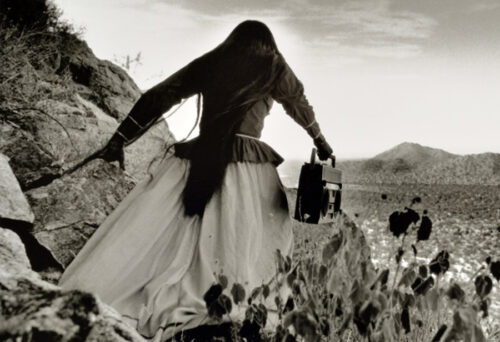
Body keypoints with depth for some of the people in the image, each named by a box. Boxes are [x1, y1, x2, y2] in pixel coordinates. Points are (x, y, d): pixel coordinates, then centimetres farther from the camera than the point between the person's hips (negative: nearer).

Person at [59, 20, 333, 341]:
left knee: (154, 237, -1)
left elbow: (158, 97, 12)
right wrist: (321, 141, 44)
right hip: (248, 167, -2)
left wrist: (120, 139, 14)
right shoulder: (275, 68, 13)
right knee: (239, 247, -1)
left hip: (197, 161, 2)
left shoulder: (208, 63, 17)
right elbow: (301, 107, 28)